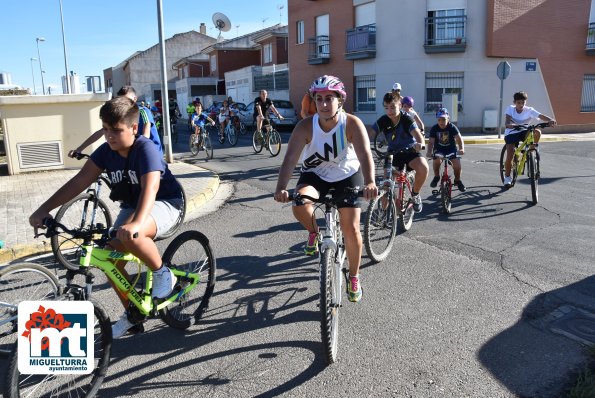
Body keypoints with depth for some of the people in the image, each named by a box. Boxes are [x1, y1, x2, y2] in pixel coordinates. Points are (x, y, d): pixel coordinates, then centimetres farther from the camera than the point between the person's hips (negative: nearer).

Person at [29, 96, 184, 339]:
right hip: (131, 207, 7)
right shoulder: (106, 151, -5)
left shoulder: (145, 148, -25)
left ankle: (162, 273, -9)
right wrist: (44, 209, -15)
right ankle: (132, 314, 15)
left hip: (164, 204, -7)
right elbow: (80, 181, -7)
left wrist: (136, 222, -57)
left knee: (130, 235, -37)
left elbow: (150, 187, -40)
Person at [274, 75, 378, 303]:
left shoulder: (352, 124, -24)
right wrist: (281, 188, -49)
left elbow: (365, 154, -39)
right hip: (314, 175, 1)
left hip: (347, 176, 0)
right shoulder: (306, 126, -22)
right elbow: (290, 158, -32)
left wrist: (369, 182, -58)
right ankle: (313, 233, 5)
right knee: (299, 205, -31)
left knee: (351, 228, -7)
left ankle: (354, 277, 18)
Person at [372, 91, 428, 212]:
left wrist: (420, 143, -56)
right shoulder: (383, 121, -9)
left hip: (410, 151, -2)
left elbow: (417, 133, -33)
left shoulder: (406, 119, -17)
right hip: (393, 153, 3)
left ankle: (415, 194, -6)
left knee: (423, 167, -32)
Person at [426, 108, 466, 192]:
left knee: (457, 162, -23)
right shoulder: (434, 128, -10)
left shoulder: (452, 127, -12)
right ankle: (436, 176, -9)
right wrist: (429, 152, -37)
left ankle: (457, 180, 6)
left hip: (451, 149, 0)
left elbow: (459, 138, -25)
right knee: (436, 158, -33)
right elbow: (431, 142, -17)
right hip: (439, 149, 0)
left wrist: (462, 149, -44)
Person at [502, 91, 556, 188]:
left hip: (523, 132, 2)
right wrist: (509, 125, -48)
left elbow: (541, 116, -26)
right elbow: (507, 123, -24)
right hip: (511, 133, -1)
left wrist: (550, 120, -46)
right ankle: (507, 177, 5)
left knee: (537, 132, -30)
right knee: (510, 157, -16)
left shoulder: (529, 110, -11)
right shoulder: (510, 109, -11)